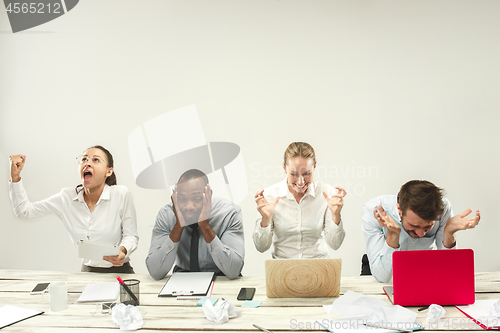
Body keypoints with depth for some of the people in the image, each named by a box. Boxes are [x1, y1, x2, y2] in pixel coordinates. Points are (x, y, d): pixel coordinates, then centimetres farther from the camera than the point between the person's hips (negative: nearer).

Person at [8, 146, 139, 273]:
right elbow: (23, 210, 11)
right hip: (87, 272, 3)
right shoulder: (67, 197, 2)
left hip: (120, 272, -3)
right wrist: (15, 176, 2)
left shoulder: (121, 194, -8)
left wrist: (122, 250, -23)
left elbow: (131, 235, -2)